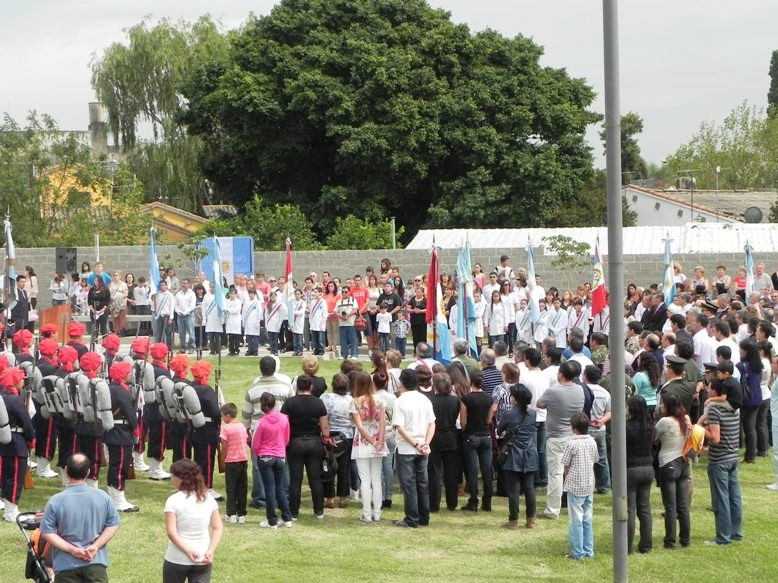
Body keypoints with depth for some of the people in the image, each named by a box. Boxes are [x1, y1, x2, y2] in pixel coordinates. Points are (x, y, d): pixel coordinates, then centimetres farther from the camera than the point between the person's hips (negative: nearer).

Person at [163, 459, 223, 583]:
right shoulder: (209, 499, 3)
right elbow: (218, 528, 0)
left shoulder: (173, 500, -11)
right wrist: (210, 551, -6)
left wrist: (188, 551, -19)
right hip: (202, 560, 3)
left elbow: (171, 532, -19)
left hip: (177, 560, -3)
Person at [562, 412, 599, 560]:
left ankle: (578, 553, 2)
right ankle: (588, 550, 16)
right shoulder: (592, 442, 2)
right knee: (587, 519, 13)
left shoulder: (571, 443, -14)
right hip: (590, 486, 5)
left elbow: (566, 466, -9)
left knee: (576, 520, 0)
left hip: (575, 487, -5)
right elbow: (594, 461, 9)